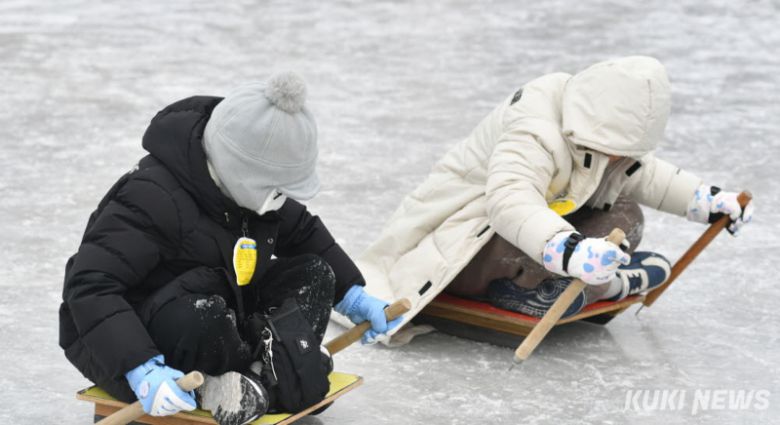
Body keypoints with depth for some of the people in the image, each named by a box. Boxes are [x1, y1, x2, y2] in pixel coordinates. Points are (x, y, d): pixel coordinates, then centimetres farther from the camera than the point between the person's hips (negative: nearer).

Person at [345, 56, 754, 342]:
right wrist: (569, 249, -63)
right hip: (459, 246, -9)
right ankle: (609, 285, -15)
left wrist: (707, 200, 8)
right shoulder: (535, 132, -32)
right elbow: (510, 201, -49)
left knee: (623, 217, -4)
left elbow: (643, 175, 16)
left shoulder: (607, 128, -2)